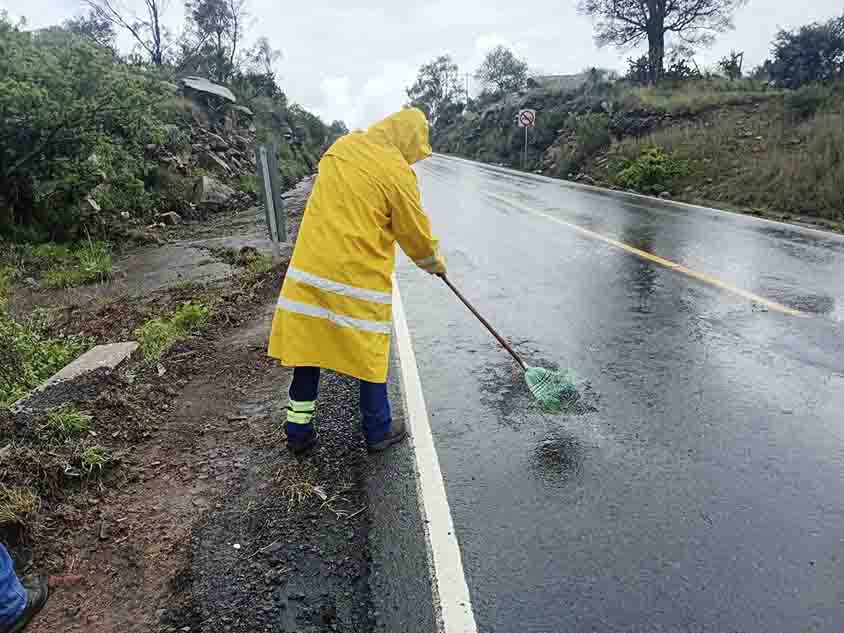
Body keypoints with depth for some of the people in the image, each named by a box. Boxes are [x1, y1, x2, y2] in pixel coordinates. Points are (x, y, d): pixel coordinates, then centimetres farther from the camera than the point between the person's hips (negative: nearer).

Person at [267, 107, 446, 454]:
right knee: (370, 354, 9)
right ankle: (379, 430, 25)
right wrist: (435, 263, 18)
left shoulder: (341, 146, 10)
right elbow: (416, 233, -1)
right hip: (359, 278, -6)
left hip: (310, 269, 6)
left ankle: (298, 430, 24)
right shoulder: (397, 173, -9)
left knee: (308, 345, 14)